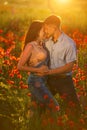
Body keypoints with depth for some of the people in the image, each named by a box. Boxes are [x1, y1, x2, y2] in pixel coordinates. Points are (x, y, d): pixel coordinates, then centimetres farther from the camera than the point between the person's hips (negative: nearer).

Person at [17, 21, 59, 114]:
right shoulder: (30, 46, -17)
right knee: (54, 107, -9)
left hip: (41, 82, 8)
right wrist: (38, 69, -19)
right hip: (35, 82, -8)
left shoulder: (41, 45, 8)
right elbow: (20, 66, -16)